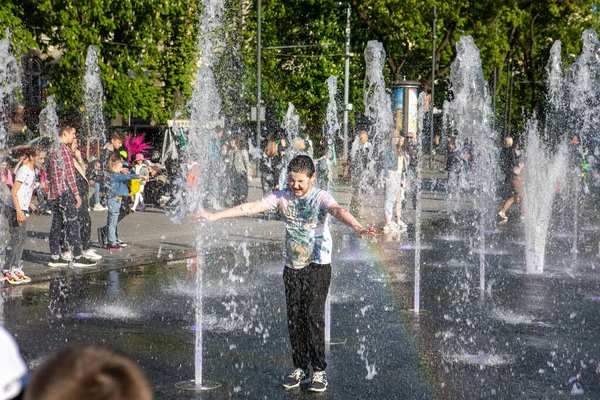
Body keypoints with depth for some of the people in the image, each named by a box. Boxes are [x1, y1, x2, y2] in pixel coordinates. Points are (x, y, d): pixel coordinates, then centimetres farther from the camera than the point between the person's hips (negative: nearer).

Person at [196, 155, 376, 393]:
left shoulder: (320, 197, -13)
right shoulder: (282, 197, 0)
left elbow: (337, 210, -34)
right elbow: (250, 208, -1)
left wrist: (356, 227, -55)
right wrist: (214, 216, -5)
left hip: (318, 266, -4)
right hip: (292, 267, 5)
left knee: (313, 316, -9)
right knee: (294, 318, 6)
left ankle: (319, 370, 2)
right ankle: (300, 368, 19)